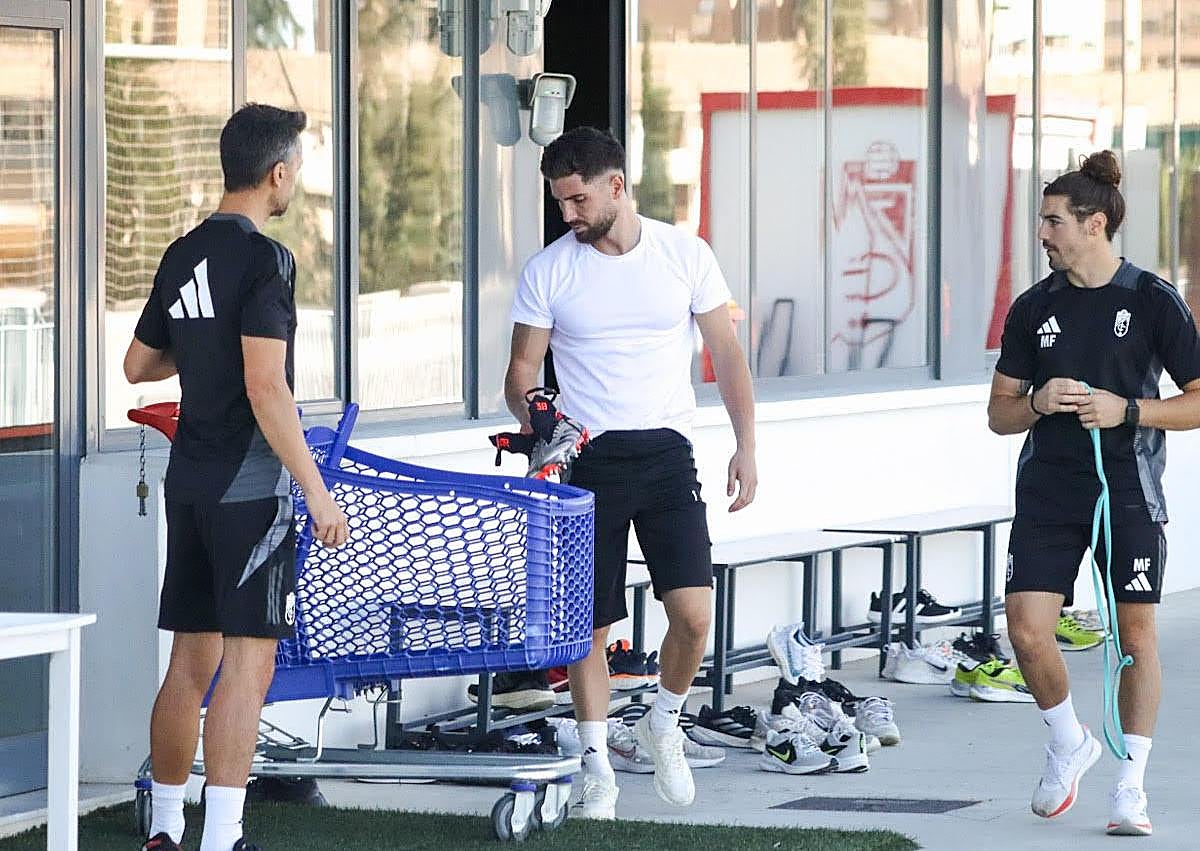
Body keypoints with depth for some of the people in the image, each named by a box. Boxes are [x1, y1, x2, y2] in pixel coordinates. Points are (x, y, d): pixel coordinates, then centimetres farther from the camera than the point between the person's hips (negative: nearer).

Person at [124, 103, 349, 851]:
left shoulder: (184, 256, 11)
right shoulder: (263, 259, -13)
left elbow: (139, 364, 21)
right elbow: (265, 388, -20)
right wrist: (317, 490, -18)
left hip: (190, 482, 8)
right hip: (251, 485, -8)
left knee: (192, 660, 13)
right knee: (248, 661, -7)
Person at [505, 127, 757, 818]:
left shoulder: (684, 254, 2)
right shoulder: (549, 270, 2)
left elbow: (727, 353, 8)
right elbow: (522, 368, 7)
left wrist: (747, 445, 1)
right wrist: (532, 415, -15)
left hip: (666, 451, 0)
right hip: (585, 459, 0)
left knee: (693, 612, -13)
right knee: (589, 624, 0)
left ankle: (665, 724, 14)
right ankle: (598, 768, 13)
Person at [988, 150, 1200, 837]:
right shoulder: (1034, 308, 7)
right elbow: (999, 413, 12)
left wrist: (1126, 409, -15)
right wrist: (1038, 402, -9)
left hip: (1129, 494, -3)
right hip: (1048, 493, 3)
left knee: (1136, 632, -1)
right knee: (1027, 629, -8)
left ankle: (1131, 784, 10)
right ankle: (1069, 743, 18)